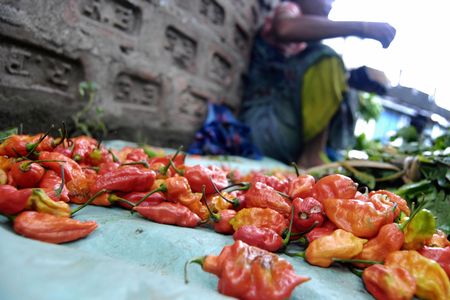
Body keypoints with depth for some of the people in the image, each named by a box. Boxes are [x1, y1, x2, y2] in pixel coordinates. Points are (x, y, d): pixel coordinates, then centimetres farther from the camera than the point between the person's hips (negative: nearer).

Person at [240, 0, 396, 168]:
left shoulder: (305, 44, 26)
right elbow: (285, 29, -24)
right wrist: (360, 27, -24)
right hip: (265, 125, -9)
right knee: (324, 59, -18)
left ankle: (310, 156, -8)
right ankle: (311, 157, -22)